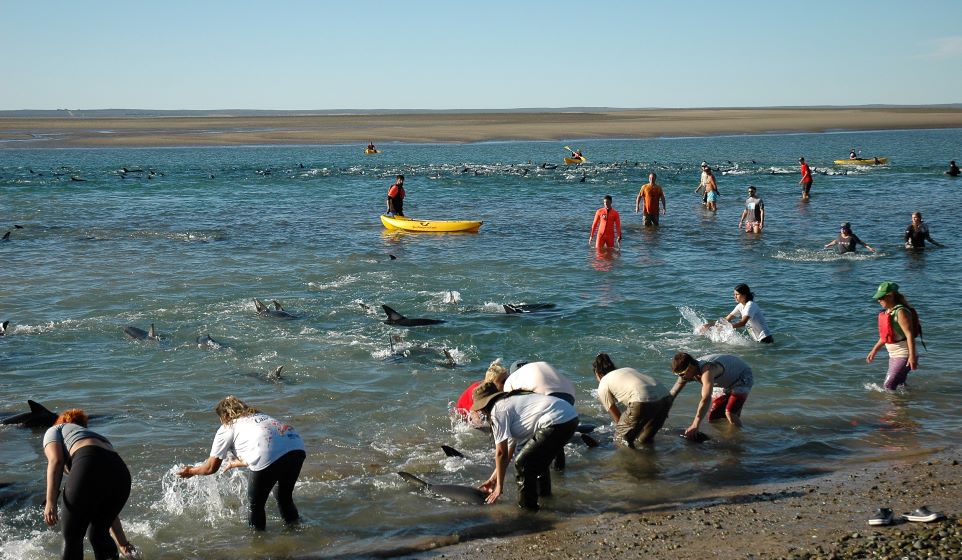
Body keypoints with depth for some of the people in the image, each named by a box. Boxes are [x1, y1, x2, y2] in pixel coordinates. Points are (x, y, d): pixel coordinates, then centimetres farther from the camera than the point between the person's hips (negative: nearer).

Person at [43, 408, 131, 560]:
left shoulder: (54, 430, 30)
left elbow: (56, 461, 4)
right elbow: (108, 507, 43)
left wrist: (50, 502, -6)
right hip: (121, 473, 6)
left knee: (72, 536, 9)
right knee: (98, 534, 24)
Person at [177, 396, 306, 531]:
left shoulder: (227, 428, 19)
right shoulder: (260, 416, 35)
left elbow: (211, 467, 21)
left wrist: (191, 471, 40)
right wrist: (236, 463, 61)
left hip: (269, 456, -6)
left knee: (255, 505, 15)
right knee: (284, 497, 27)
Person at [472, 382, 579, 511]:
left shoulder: (497, 410, 0)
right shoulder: (511, 402, 29)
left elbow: (501, 453, 0)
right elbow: (509, 450, 32)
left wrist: (499, 486, 8)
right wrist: (493, 479, 35)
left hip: (556, 421, -10)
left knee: (523, 464, 1)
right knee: (538, 458, 31)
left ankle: (527, 507, 8)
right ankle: (544, 494, 49)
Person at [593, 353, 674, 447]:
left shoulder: (603, 386, 18)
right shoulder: (628, 369, 35)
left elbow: (617, 417, 22)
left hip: (642, 403, -6)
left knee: (621, 440, 12)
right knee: (645, 440, 29)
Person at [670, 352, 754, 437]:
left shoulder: (707, 370, -42)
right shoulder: (688, 372, -16)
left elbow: (706, 399, -54)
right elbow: (672, 395, -7)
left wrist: (695, 426, -60)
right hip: (724, 383, 8)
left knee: (730, 413, -26)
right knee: (713, 419, 3)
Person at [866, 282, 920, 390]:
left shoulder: (901, 312, -19)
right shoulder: (887, 312, 10)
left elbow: (910, 335, -24)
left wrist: (912, 356, -30)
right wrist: (874, 350, 23)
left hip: (904, 355, -10)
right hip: (893, 355, 10)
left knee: (889, 385, -12)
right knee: (900, 384, 15)